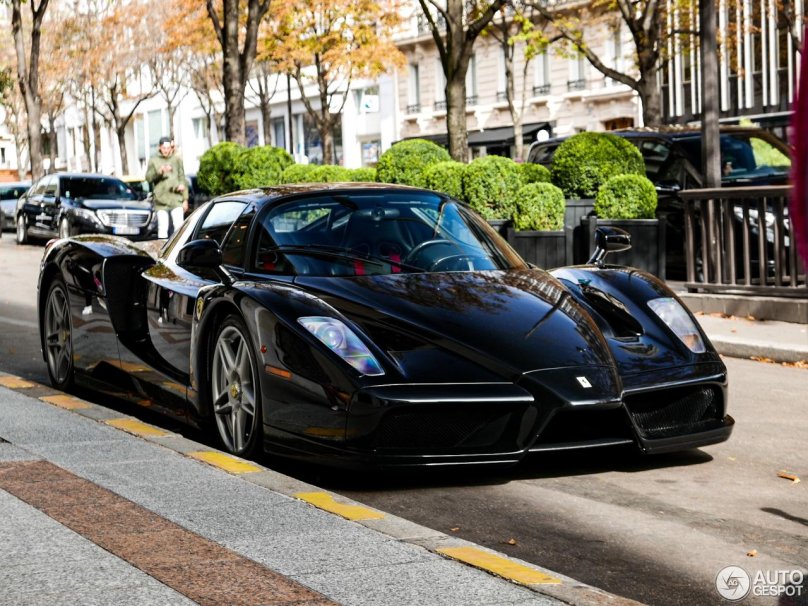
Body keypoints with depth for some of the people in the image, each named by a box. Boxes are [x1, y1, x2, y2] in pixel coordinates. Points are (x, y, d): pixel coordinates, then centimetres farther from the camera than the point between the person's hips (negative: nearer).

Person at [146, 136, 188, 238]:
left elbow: (182, 179, 12)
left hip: (176, 200, 1)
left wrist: (185, 199, 9)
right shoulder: (153, 160, 6)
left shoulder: (177, 159, 9)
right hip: (161, 201, -1)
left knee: (179, 226, -5)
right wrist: (160, 171, -23)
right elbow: (148, 177, -4)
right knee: (163, 228, -4)